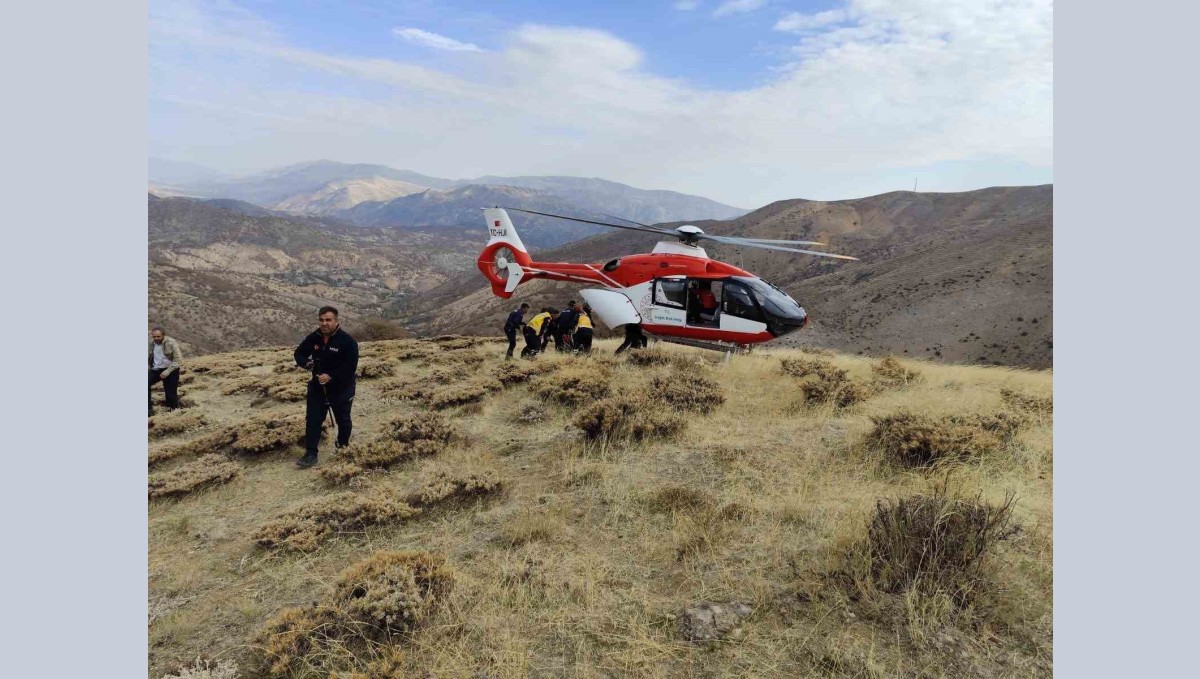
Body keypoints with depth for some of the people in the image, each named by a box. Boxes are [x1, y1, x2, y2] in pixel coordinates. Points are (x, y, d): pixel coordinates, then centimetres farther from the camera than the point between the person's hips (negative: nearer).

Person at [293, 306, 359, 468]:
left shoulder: (347, 341, -20)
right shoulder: (313, 338, -3)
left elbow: (350, 367, -23)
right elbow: (299, 353, 8)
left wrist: (331, 377, -31)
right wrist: (306, 363, -15)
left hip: (341, 389, -4)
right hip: (318, 387, 4)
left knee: (343, 420, 14)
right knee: (312, 420, 1)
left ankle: (343, 448, 37)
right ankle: (311, 454, 8)